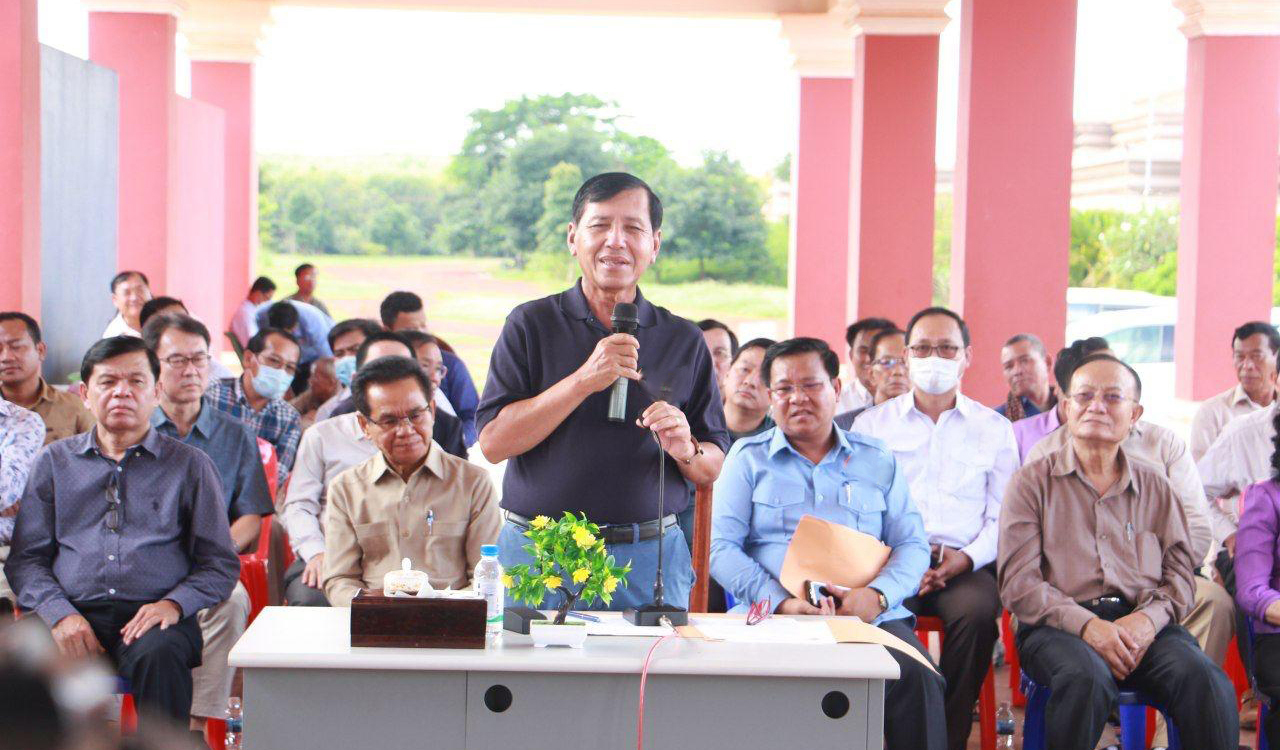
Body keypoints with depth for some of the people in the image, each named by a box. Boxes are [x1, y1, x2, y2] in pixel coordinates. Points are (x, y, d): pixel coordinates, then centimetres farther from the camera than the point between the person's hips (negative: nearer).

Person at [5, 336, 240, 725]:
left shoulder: (189, 465, 15)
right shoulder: (53, 462, 19)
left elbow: (221, 564, 12)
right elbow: (25, 558, 12)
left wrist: (173, 604, -8)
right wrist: (60, 614, -8)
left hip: (152, 613, -1)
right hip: (74, 610, 1)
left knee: (158, 656, -36)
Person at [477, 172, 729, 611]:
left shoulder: (684, 342, 10)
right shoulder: (531, 325, 4)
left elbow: (713, 470, 11)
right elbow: (493, 442, -7)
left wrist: (685, 450, -13)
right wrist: (583, 381, -14)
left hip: (649, 560, 1)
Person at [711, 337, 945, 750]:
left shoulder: (878, 461, 20)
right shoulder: (748, 458, 15)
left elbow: (913, 545, 14)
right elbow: (721, 548, 5)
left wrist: (877, 595, -9)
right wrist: (781, 602, -13)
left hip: (870, 617, 2)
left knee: (917, 678, -31)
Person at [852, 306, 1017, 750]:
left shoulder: (994, 429, 18)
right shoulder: (871, 425, 17)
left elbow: (1004, 515, 11)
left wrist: (967, 558, -9)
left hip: (965, 564, 1)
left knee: (977, 611, -33)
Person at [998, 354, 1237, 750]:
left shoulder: (1154, 486, 20)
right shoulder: (1032, 482, 10)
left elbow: (1180, 569, 13)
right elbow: (1018, 581, 0)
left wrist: (1149, 617, -9)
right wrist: (1086, 624, -16)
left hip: (1143, 623, 3)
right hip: (1059, 625, -2)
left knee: (1206, 680, -29)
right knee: (1088, 676, -37)